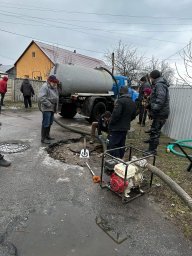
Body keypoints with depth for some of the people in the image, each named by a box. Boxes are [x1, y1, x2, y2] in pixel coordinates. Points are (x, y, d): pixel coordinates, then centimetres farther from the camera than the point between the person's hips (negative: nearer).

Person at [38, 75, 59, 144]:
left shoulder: (54, 87, 15)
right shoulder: (45, 87, -14)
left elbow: (56, 97, 21)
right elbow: (41, 98, -23)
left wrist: (56, 107, 11)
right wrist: (49, 104, -20)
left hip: (52, 109, 9)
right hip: (46, 109, -9)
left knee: (50, 123, 17)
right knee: (46, 124, -6)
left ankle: (47, 135, 32)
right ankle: (43, 138, 3)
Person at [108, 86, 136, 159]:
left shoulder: (120, 101, -17)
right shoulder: (132, 103, 11)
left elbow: (116, 114, -25)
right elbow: (133, 115, 17)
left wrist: (111, 123, -12)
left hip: (116, 128, -9)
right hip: (125, 127, 9)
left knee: (113, 145, -4)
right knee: (121, 145, 17)